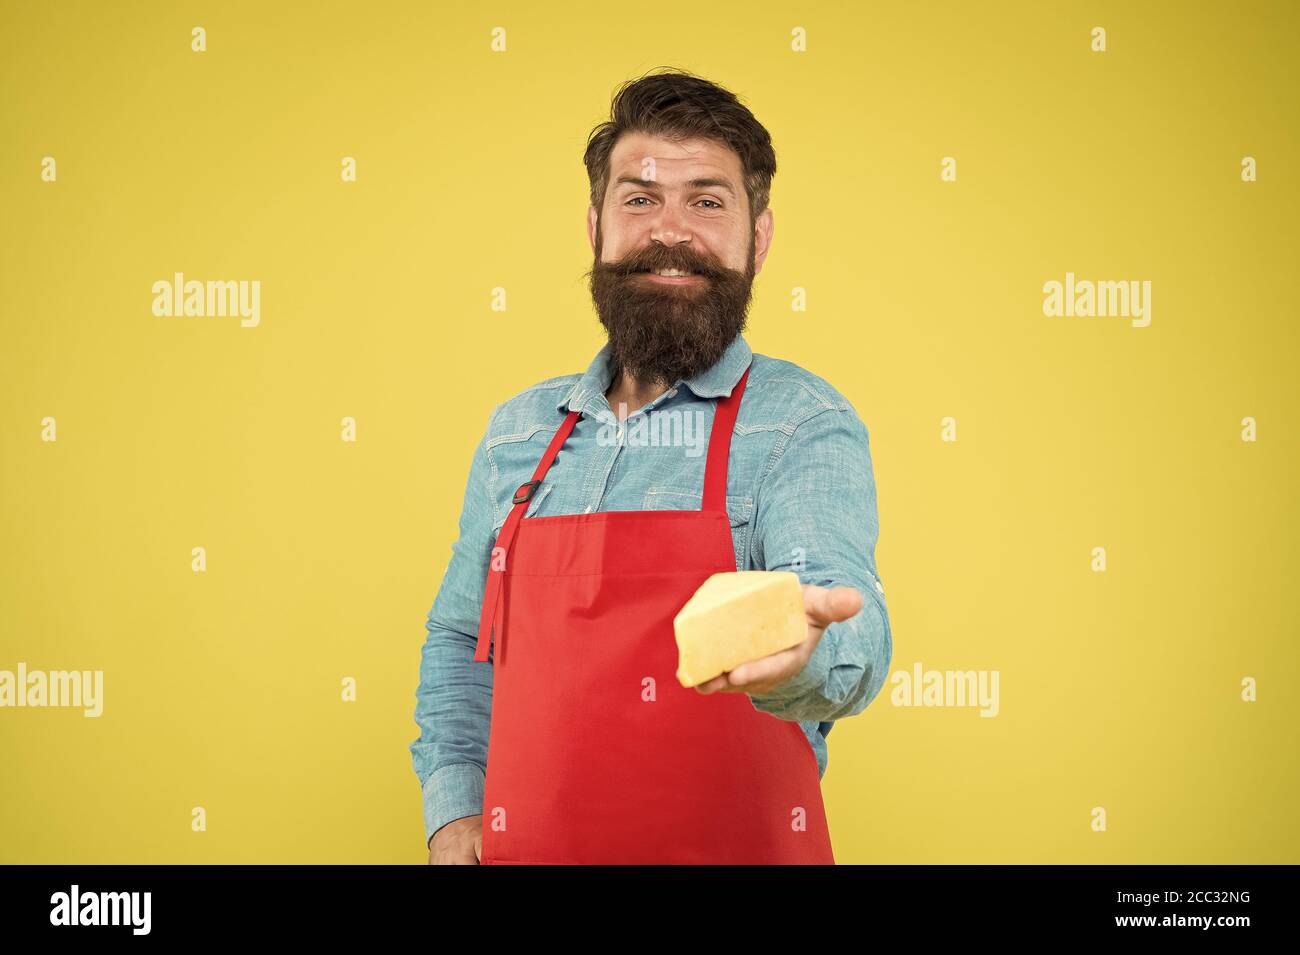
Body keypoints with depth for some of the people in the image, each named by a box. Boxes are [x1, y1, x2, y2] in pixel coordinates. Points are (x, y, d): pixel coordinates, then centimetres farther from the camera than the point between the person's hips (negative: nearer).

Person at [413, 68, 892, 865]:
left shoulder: (804, 425, -8)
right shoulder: (518, 432, 6)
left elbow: (850, 629, -24)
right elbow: (461, 642, 15)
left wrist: (790, 652, -45)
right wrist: (455, 813, 2)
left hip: (739, 847, -3)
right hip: (523, 850, 4)